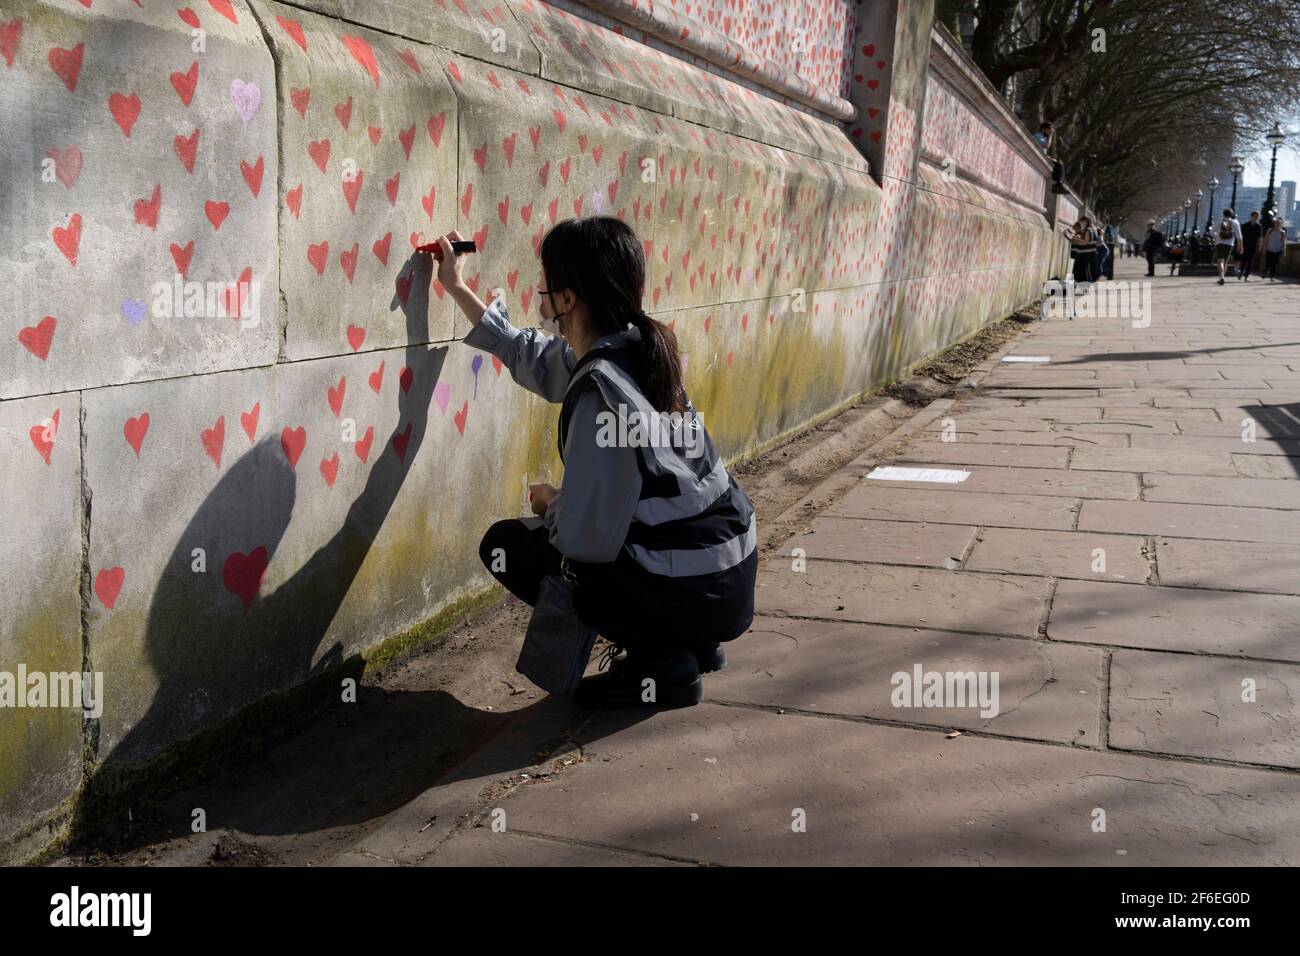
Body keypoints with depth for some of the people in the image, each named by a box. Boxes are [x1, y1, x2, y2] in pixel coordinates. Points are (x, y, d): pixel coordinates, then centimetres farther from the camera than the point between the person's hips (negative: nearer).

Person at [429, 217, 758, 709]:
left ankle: (658, 658, 1)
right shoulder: (634, 349, 3)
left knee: (507, 544, 5)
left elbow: (585, 538, -23)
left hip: (694, 595, -8)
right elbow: (534, 357, 22)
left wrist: (549, 502, 0)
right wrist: (457, 289, 29)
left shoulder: (600, 391, -24)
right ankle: (686, 643, 20)